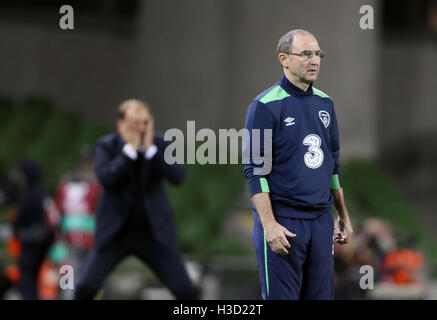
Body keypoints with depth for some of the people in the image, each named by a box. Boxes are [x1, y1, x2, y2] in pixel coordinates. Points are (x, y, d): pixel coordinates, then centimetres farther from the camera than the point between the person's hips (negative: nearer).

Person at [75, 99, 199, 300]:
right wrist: (130, 149, -22)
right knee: (86, 287, -9)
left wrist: (151, 148, -20)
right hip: (115, 232, -1)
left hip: (155, 231, 1)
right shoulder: (106, 146, -5)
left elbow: (178, 177, -15)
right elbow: (105, 179, -22)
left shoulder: (160, 144, -1)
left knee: (186, 291, -4)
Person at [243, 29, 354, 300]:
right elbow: (255, 170, -11)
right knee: (281, 296, -4)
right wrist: (269, 224, -18)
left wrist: (344, 215, 18)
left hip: (321, 220, 6)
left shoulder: (325, 103, 11)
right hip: (282, 222, -6)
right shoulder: (265, 106, -8)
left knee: (322, 294, 8)